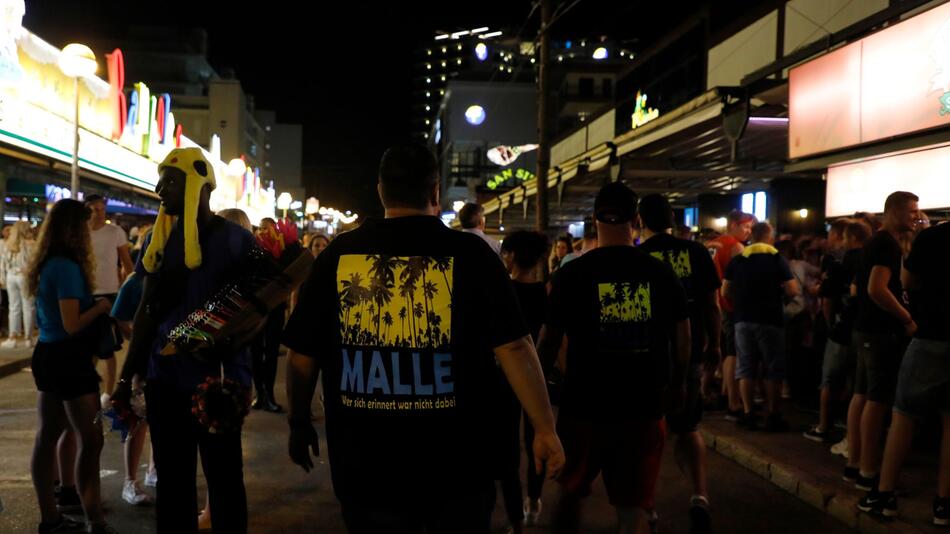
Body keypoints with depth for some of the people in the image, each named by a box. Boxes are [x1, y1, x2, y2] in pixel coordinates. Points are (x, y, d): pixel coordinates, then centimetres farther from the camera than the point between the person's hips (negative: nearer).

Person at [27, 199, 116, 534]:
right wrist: (101, 306, -8)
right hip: (68, 359, -10)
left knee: (47, 436, 13)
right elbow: (72, 325, -22)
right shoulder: (67, 267, -19)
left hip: (47, 354, 10)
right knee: (90, 440, -4)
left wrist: (92, 304, 9)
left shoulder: (46, 264, 9)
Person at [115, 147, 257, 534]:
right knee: (172, 478, 16)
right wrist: (128, 375, 10)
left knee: (224, 477, 7)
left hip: (214, 381, -5)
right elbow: (147, 312, 12)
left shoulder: (234, 239, -8)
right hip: (163, 378, 5)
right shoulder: (160, 239, 7)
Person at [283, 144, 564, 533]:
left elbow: (302, 357, 3)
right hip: (455, 465, -1)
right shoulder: (470, 253, -7)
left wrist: (299, 424, 17)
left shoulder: (338, 253, -2)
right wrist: (545, 429, -2)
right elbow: (514, 348, -10)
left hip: (364, 466, 1)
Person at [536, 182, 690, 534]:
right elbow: (682, 340, 6)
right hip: (643, 409, 1)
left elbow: (548, 342, -3)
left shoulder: (573, 273, -8)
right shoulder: (661, 273, -1)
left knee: (570, 494, 21)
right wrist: (677, 384, 24)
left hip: (583, 406, -1)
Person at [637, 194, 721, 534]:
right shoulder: (696, 252, -1)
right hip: (689, 353, 2)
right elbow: (712, 305, 2)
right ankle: (699, 495, -3)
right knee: (687, 428, 17)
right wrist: (713, 346, 15)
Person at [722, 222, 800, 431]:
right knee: (773, 369, 6)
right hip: (770, 320, -3)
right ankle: (773, 416, 8)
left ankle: (747, 414, 5)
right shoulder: (777, 258, -5)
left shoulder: (737, 259, 5)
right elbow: (792, 291, -11)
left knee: (746, 367, 7)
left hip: (743, 319, 3)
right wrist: (791, 290, 11)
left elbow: (725, 292, 6)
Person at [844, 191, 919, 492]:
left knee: (862, 395, 11)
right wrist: (907, 319, -18)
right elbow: (877, 289, -26)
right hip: (882, 331, -10)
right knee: (878, 400, -6)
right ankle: (868, 473, -2)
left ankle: (854, 464, 17)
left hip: (868, 329, 10)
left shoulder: (878, 242, 16)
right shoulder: (888, 244, -15)